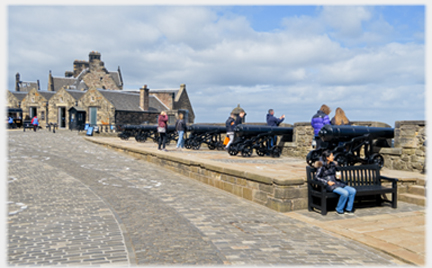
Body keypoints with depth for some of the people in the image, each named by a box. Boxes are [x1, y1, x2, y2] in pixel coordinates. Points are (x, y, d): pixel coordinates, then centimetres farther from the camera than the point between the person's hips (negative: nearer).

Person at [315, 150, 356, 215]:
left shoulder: (333, 164, 12)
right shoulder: (322, 166, -8)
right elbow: (317, 177, -7)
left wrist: (338, 176, 4)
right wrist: (327, 182, -15)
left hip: (337, 183, 8)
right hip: (329, 185, -7)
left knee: (353, 191, -11)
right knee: (345, 193, -28)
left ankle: (348, 209, 0)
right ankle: (339, 210, -8)